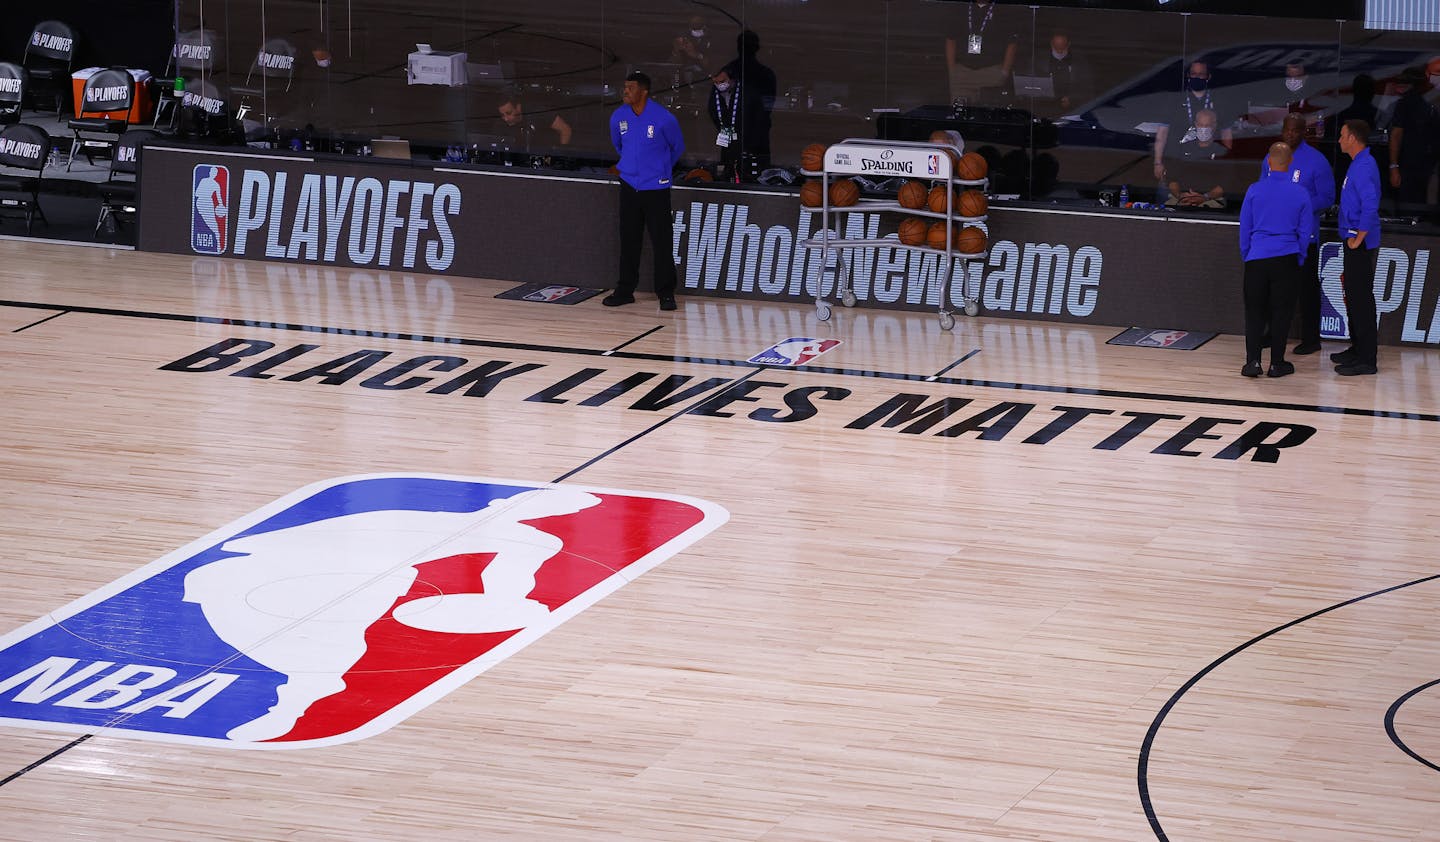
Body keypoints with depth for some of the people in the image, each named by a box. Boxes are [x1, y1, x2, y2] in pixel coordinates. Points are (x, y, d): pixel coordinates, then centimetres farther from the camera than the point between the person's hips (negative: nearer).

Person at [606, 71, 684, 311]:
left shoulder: (663, 119, -15)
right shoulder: (618, 117, -2)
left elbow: (678, 147, 4)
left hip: (656, 187, -4)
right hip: (629, 185, 4)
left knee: (661, 242, -3)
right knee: (628, 241, 9)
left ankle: (666, 293, 4)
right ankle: (625, 291, 18)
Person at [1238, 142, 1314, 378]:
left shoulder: (1255, 191, -2)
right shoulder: (1300, 193, -1)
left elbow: (1244, 228, 5)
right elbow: (1306, 232, 5)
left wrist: (1246, 257, 17)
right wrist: (1299, 259, 17)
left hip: (1257, 259, 0)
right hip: (1287, 260, 0)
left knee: (1254, 310, 7)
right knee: (1281, 310, 8)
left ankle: (1253, 360, -2)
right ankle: (1277, 363, 10)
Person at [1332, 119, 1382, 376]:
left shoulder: (1363, 167, -18)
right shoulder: (1360, 163, 15)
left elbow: (1370, 206, -28)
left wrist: (1358, 239, -21)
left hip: (1360, 244, -11)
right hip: (1354, 241, 11)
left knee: (1361, 298, -8)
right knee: (1353, 295, 18)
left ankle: (1366, 360, -6)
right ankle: (1358, 349, 27)